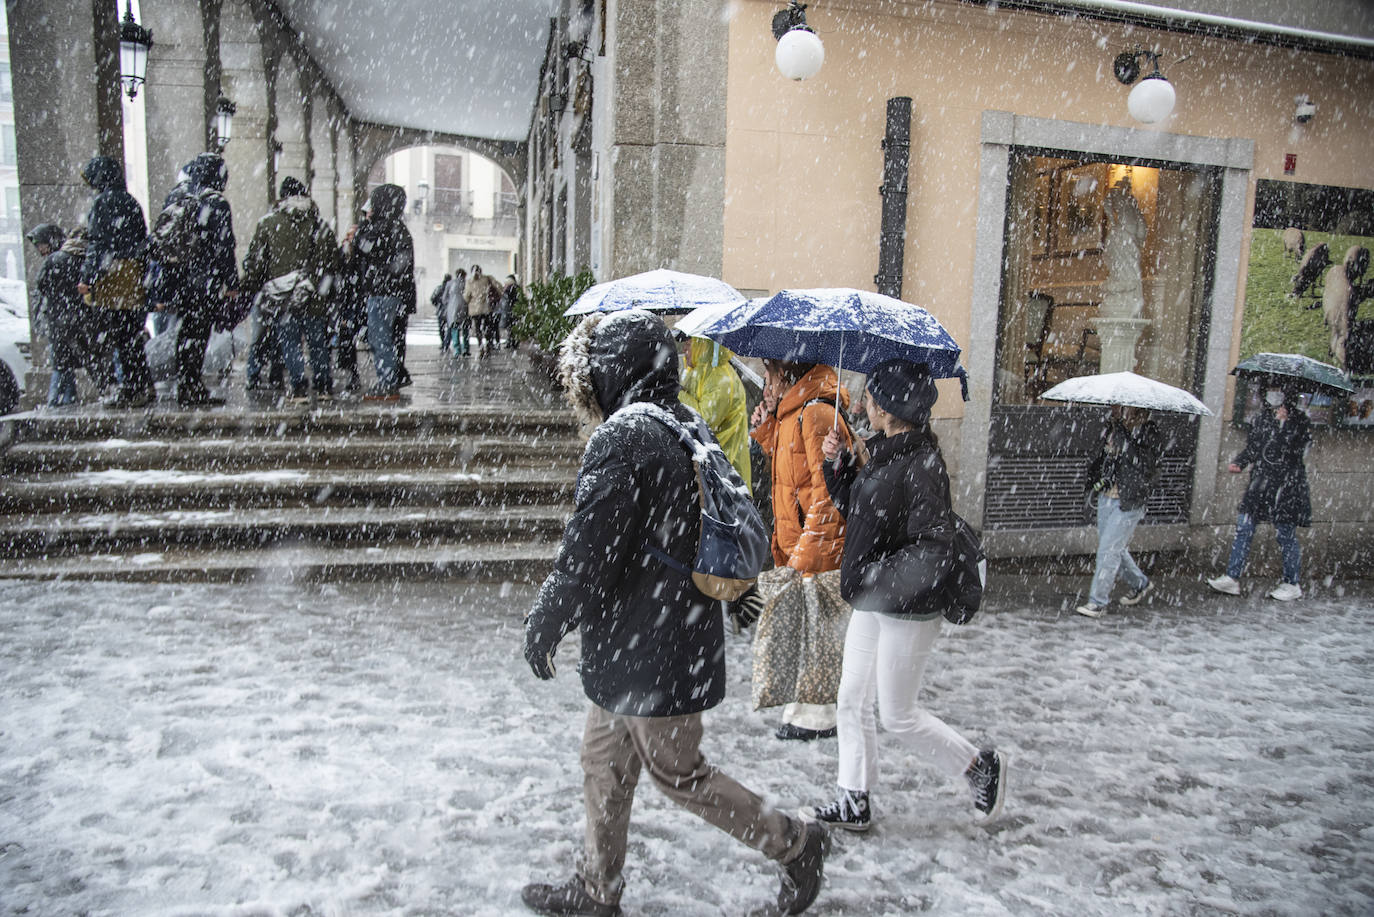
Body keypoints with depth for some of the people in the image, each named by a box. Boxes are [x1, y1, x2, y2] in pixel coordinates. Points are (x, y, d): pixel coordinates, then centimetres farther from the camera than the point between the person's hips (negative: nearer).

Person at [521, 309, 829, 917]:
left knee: (677, 774, 7)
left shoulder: (620, 439, -21)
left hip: (650, 650, -10)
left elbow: (587, 553, -22)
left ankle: (794, 844, 21)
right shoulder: (686, 427, 8)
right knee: (604, 763, 19)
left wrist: (544, 623, -9)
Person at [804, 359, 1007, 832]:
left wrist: (876, 579, -25)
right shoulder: (880, 452, 5)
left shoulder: (922, 465, -22)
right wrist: (838, 463, 2)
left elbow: (935, 553, -25)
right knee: (853, 703, 13)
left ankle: (981, 765, 27)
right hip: (871, 604, 9)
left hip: (908, 611, -9)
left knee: (898, 715, 6)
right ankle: (854, 804, 26)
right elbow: (851, 508, 16)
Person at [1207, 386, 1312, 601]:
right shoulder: (1264, 416, 8)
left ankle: (1292, 584, 18)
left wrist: (1283, 423, -14)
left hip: (1286, 486, -5)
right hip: (1260, 482, 5)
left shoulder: (1300, 422, -6)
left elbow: (1294, 453, -14)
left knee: (1286, 535, 3)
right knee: (1243, 528, 2)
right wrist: (1239, 463, 0)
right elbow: (1252, 446, 14)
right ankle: (1232, 578, 7)